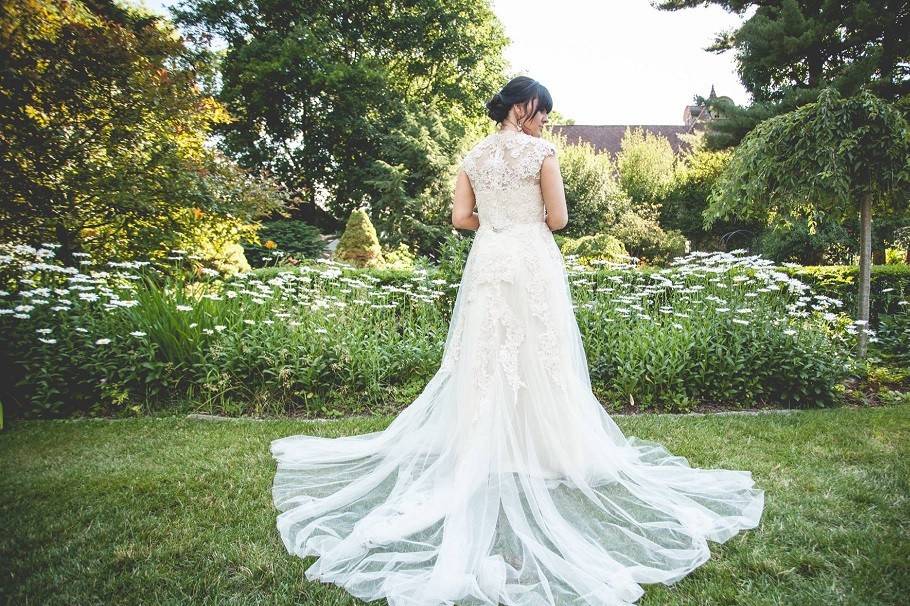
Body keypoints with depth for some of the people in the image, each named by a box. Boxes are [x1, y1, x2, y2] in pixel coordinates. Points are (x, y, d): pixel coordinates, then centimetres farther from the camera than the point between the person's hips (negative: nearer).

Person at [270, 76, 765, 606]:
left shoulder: (474, 156, 9)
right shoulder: (541, 150, -5)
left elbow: (461, 218, 6)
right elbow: (558, 218, -5)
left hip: (487, 263, 4)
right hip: (533, 264, -4)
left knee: (488, 361, 9)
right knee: (537, 362, 4)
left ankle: (486, 458, 16)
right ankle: (541, 450, 12)